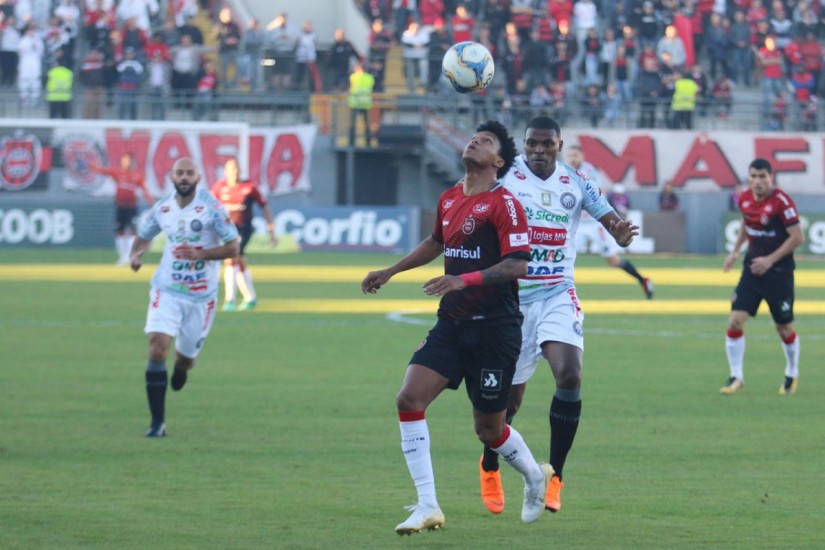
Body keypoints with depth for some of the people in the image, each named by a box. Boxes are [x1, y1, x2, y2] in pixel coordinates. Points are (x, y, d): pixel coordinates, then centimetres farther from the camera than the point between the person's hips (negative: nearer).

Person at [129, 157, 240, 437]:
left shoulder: (211, 207, -10)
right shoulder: (162, 209, 1)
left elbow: (232, 248, -10)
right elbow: (143, 235, 18)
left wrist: (200, 254, -25)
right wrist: (135, 254, -4)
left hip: (201, 295, -1)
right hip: (167, 291, 1)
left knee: (185, 358, 9)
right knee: (158, 347, -18)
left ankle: (181, 368, 51)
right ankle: (158, 422, -12)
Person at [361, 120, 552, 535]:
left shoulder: (503, 204, -12)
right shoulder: (449, 200, 10)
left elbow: (518, 265, -20)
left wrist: (465, 279, -29)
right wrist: (390, 272, 31)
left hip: (494, 328, -6)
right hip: (452, 324, 6)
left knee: (489, 429, 3)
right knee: (409, 398, -13)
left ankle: (534, 477, 36)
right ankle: (427, 507, -11)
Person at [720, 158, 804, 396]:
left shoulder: (781, 202, -18)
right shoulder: (745, 199, 0)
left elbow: (797, 237, -18)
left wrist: (770, 260, -20)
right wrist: (735, 251, 13)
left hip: (779, 271, -5)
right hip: (752, 267, 5)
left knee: (785, 328, 7)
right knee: (736, 320, -9)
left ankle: (792, 375, 30)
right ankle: (736, 377, 0)